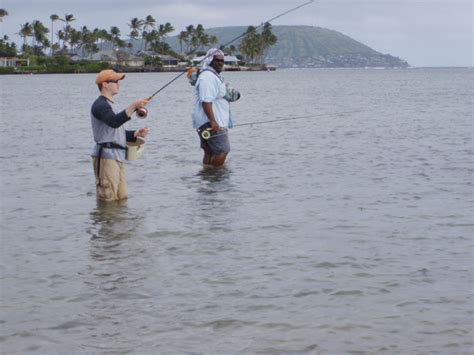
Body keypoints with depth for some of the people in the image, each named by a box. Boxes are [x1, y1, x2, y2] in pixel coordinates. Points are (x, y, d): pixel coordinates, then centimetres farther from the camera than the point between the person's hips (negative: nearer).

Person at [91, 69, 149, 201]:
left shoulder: (108, 105, 24)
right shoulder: (100, 105, -9)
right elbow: (114, 122, -29)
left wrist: (135, 134, 12)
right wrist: (133, 106, -34)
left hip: (117, 157, 10)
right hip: (106, 156, -10)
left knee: (122, 198, 12)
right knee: (107, 199, -11)